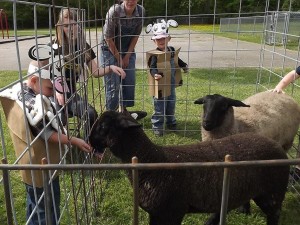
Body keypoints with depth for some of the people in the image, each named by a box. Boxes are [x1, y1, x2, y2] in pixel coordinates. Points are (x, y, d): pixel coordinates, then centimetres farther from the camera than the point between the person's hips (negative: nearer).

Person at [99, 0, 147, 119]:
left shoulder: (141, 11, -13)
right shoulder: (114, 11, -25)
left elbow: (136, 36, -2)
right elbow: (108, 39, -19)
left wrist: (127, 56, -4)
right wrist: (119, 58, -12)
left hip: (128, 50, 5)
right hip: (110, 50, -5)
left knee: (130, 82, 8)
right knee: (113, 84, -4)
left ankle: (124, 110, 24)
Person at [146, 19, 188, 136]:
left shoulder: (172, 50, 5)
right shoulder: (154, 55, -17)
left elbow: (177, 60, 24)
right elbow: (152, 68, -25)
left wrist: (184, 66, 20)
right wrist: (155, 74, -44)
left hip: (171, 84, 7)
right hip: (160, 85, -7)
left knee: (171, 105, 20)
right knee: (160, 107, 1)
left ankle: (171, 122, 38)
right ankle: (157, 126, 15)